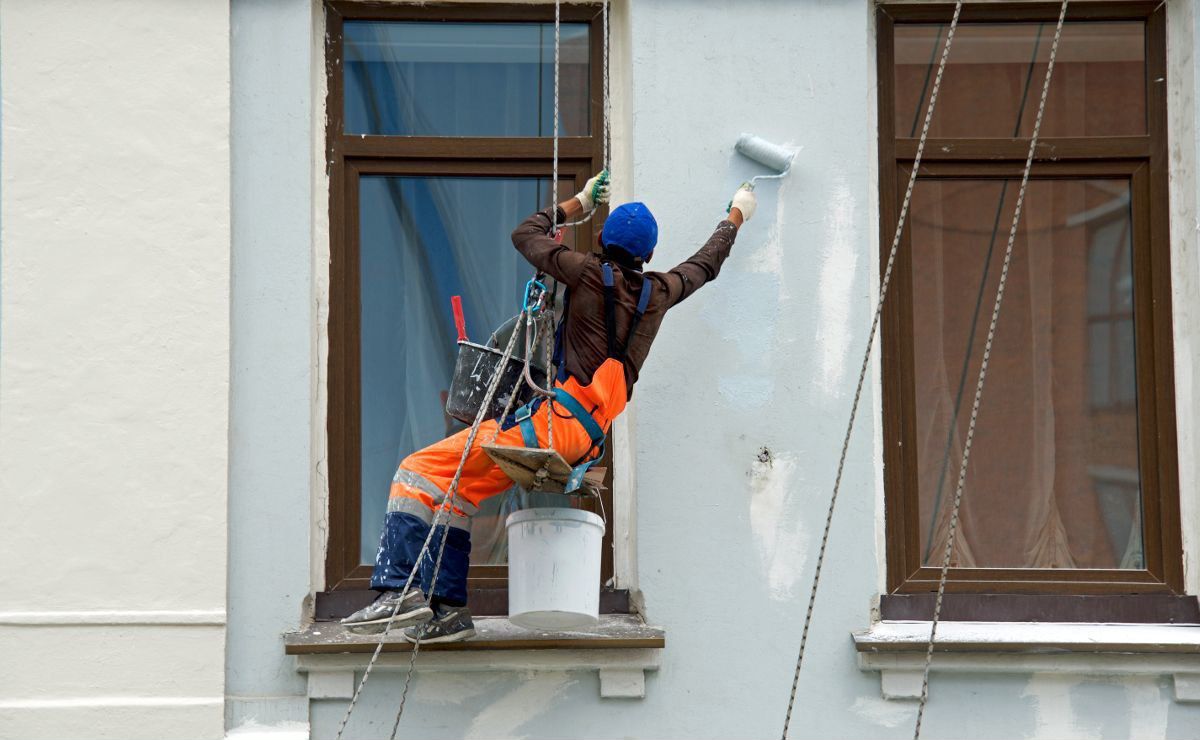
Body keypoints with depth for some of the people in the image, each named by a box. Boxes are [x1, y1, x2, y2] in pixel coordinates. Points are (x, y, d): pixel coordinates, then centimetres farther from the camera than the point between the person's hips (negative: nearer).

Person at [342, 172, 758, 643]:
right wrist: (736, 216, 49)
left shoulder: (590, 274, -1)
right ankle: (448, 609, 6)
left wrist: (578, 204, 28)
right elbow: (705, 265, 34)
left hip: (555, 422, -7)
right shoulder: (660, 292, 12)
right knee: (457, 490, 14)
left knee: (419, 473, -9)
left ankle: (401, 589, -23)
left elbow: (525, 235, 15)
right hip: (588, 435, 7)